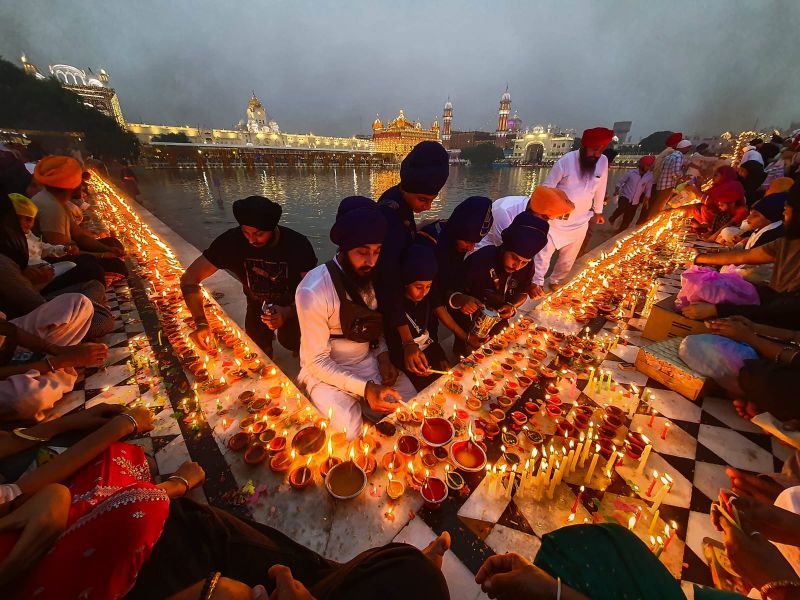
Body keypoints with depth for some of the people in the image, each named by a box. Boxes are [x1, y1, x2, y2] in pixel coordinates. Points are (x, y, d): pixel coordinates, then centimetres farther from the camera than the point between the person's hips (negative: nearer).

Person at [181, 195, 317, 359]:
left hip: (292, 306, -1)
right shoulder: (232, 240, -23)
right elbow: (190, 277, -20)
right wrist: (201, 322, -33)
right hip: (257, 306, 1)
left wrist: (289, 311, -37)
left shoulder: (298, 244, -26)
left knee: (291, 342, -14)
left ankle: (298, 343, 23)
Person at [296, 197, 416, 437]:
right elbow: (317, 361, -19)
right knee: (350, 435, -23)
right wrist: (365, 388, -28)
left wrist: (383, 354, -9)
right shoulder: (314, 291, -25)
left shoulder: (370, 275, -6)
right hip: (327, 371, -4)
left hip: (370, 360, 5)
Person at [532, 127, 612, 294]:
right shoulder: (566, 161, -17)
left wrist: (598, 211, 16)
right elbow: (547, 187, -11)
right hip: (556, 218, -4)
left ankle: (555, 281, 34)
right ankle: (537, 282, 11)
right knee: (544, 252, -5)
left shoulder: (603, 162, -5)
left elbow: (600, 189, 7)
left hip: (580, 221, 4)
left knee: (568, 258, 14)